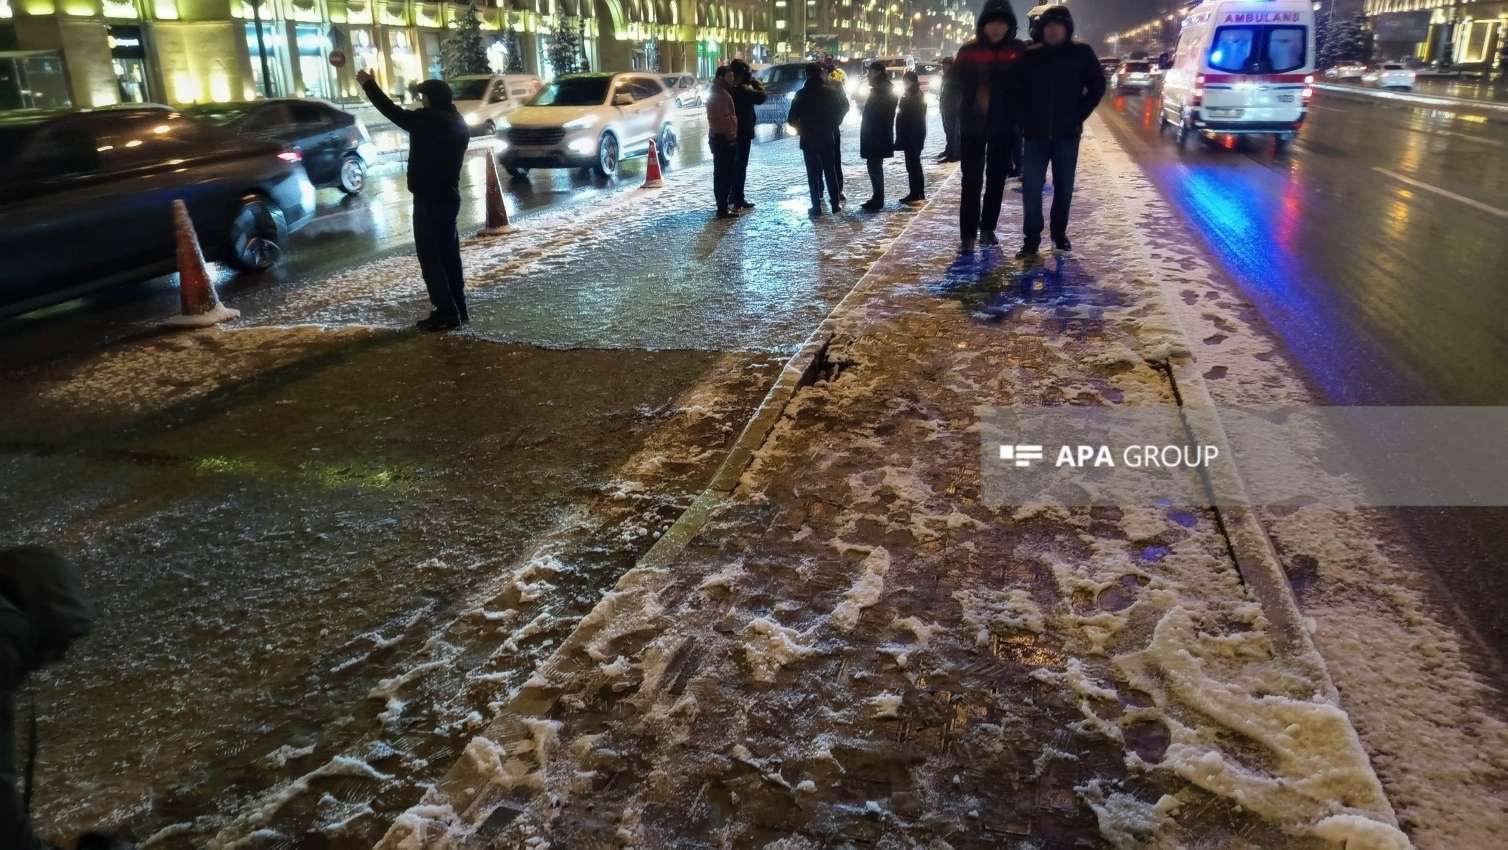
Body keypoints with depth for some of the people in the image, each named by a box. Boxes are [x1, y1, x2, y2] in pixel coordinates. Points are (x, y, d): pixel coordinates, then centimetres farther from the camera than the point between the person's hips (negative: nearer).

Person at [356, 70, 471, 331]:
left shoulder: (428, 120, -16)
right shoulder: (457, 123, 11)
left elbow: (392, 111, -11)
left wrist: (368, 84, 0)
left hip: (429, 199, -9)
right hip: (449, 196, 9)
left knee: (431, 257, -5)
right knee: (449, 254, 14)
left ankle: (446, 313, -6)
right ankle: (459, 308, 17)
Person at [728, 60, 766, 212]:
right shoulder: (742, 89, -20)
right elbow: (760, 97, -20)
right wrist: (755, 81, -6)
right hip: (743, 132, -9)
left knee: (734, 164, 17)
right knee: (741, 166, -4)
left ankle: (733, 196, 25)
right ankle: (738, 199, -2)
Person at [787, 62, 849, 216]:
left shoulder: (801, 95, -7)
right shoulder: (830, 91, -2)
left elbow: (792, 119, -8)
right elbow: (844, 107, 3)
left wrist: (801, 128, 8)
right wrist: (833, 124, 11)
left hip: (808, 138, -2)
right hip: (827, 137, 2)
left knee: (813, 173, 3)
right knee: (830, 171, 10)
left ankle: (817, 206, -1)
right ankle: (835, 204, 9)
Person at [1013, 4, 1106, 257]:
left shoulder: (1081, 53, 0)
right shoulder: (1030, 55, 2)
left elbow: (1097, 85, 5)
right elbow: (1018, 89, 9)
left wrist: (1079, 115, -2)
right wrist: (1025, 120, -1)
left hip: (1067, 132, 0)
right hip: (1036, 133, 0)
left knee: (1064, 187, 7)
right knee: (1031, 186, -5)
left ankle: (1059, 233, 20)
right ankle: (1032, 238, 1)